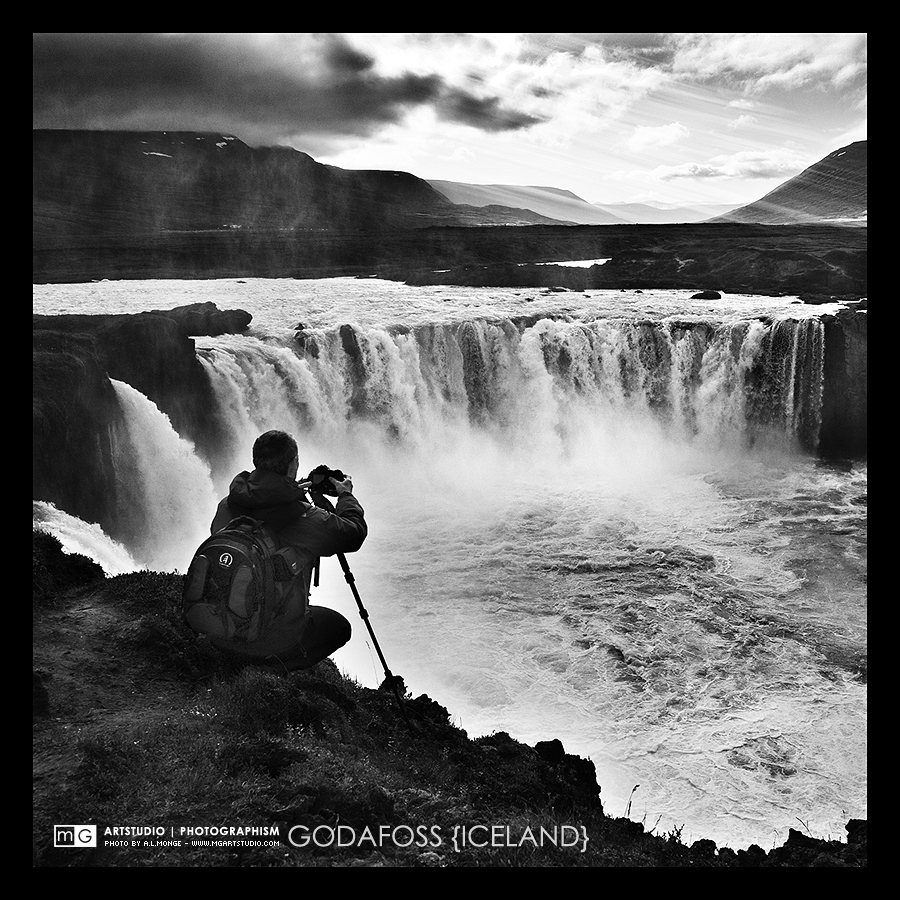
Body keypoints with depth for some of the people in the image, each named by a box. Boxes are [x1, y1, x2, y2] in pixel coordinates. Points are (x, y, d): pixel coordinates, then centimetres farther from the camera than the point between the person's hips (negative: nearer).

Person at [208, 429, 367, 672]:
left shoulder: (226, 506, -4)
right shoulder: (307, 520, -19)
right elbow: (355, 533, -2)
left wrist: (292, 496, 22)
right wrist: (345, 495, 16)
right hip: (275, 640, -6)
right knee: (339, 626, 21)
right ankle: (280, 666, 8)